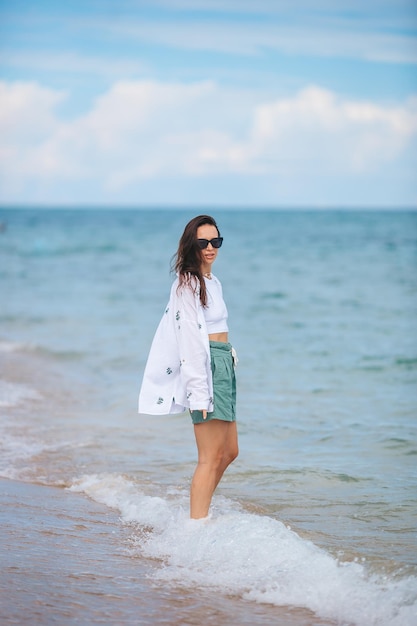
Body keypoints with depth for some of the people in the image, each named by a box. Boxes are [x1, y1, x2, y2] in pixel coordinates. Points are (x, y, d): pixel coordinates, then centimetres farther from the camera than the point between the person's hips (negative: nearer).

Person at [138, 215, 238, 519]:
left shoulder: (213, 282, 18)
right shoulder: (188, 284, -10)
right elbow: (190, 341, -16)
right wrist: (199, 392, -21)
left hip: (224, 367, 10)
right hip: (206, 367, -10)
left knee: (229, 452, 14)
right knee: (211, 457, -9)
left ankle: (198, 512, 25)